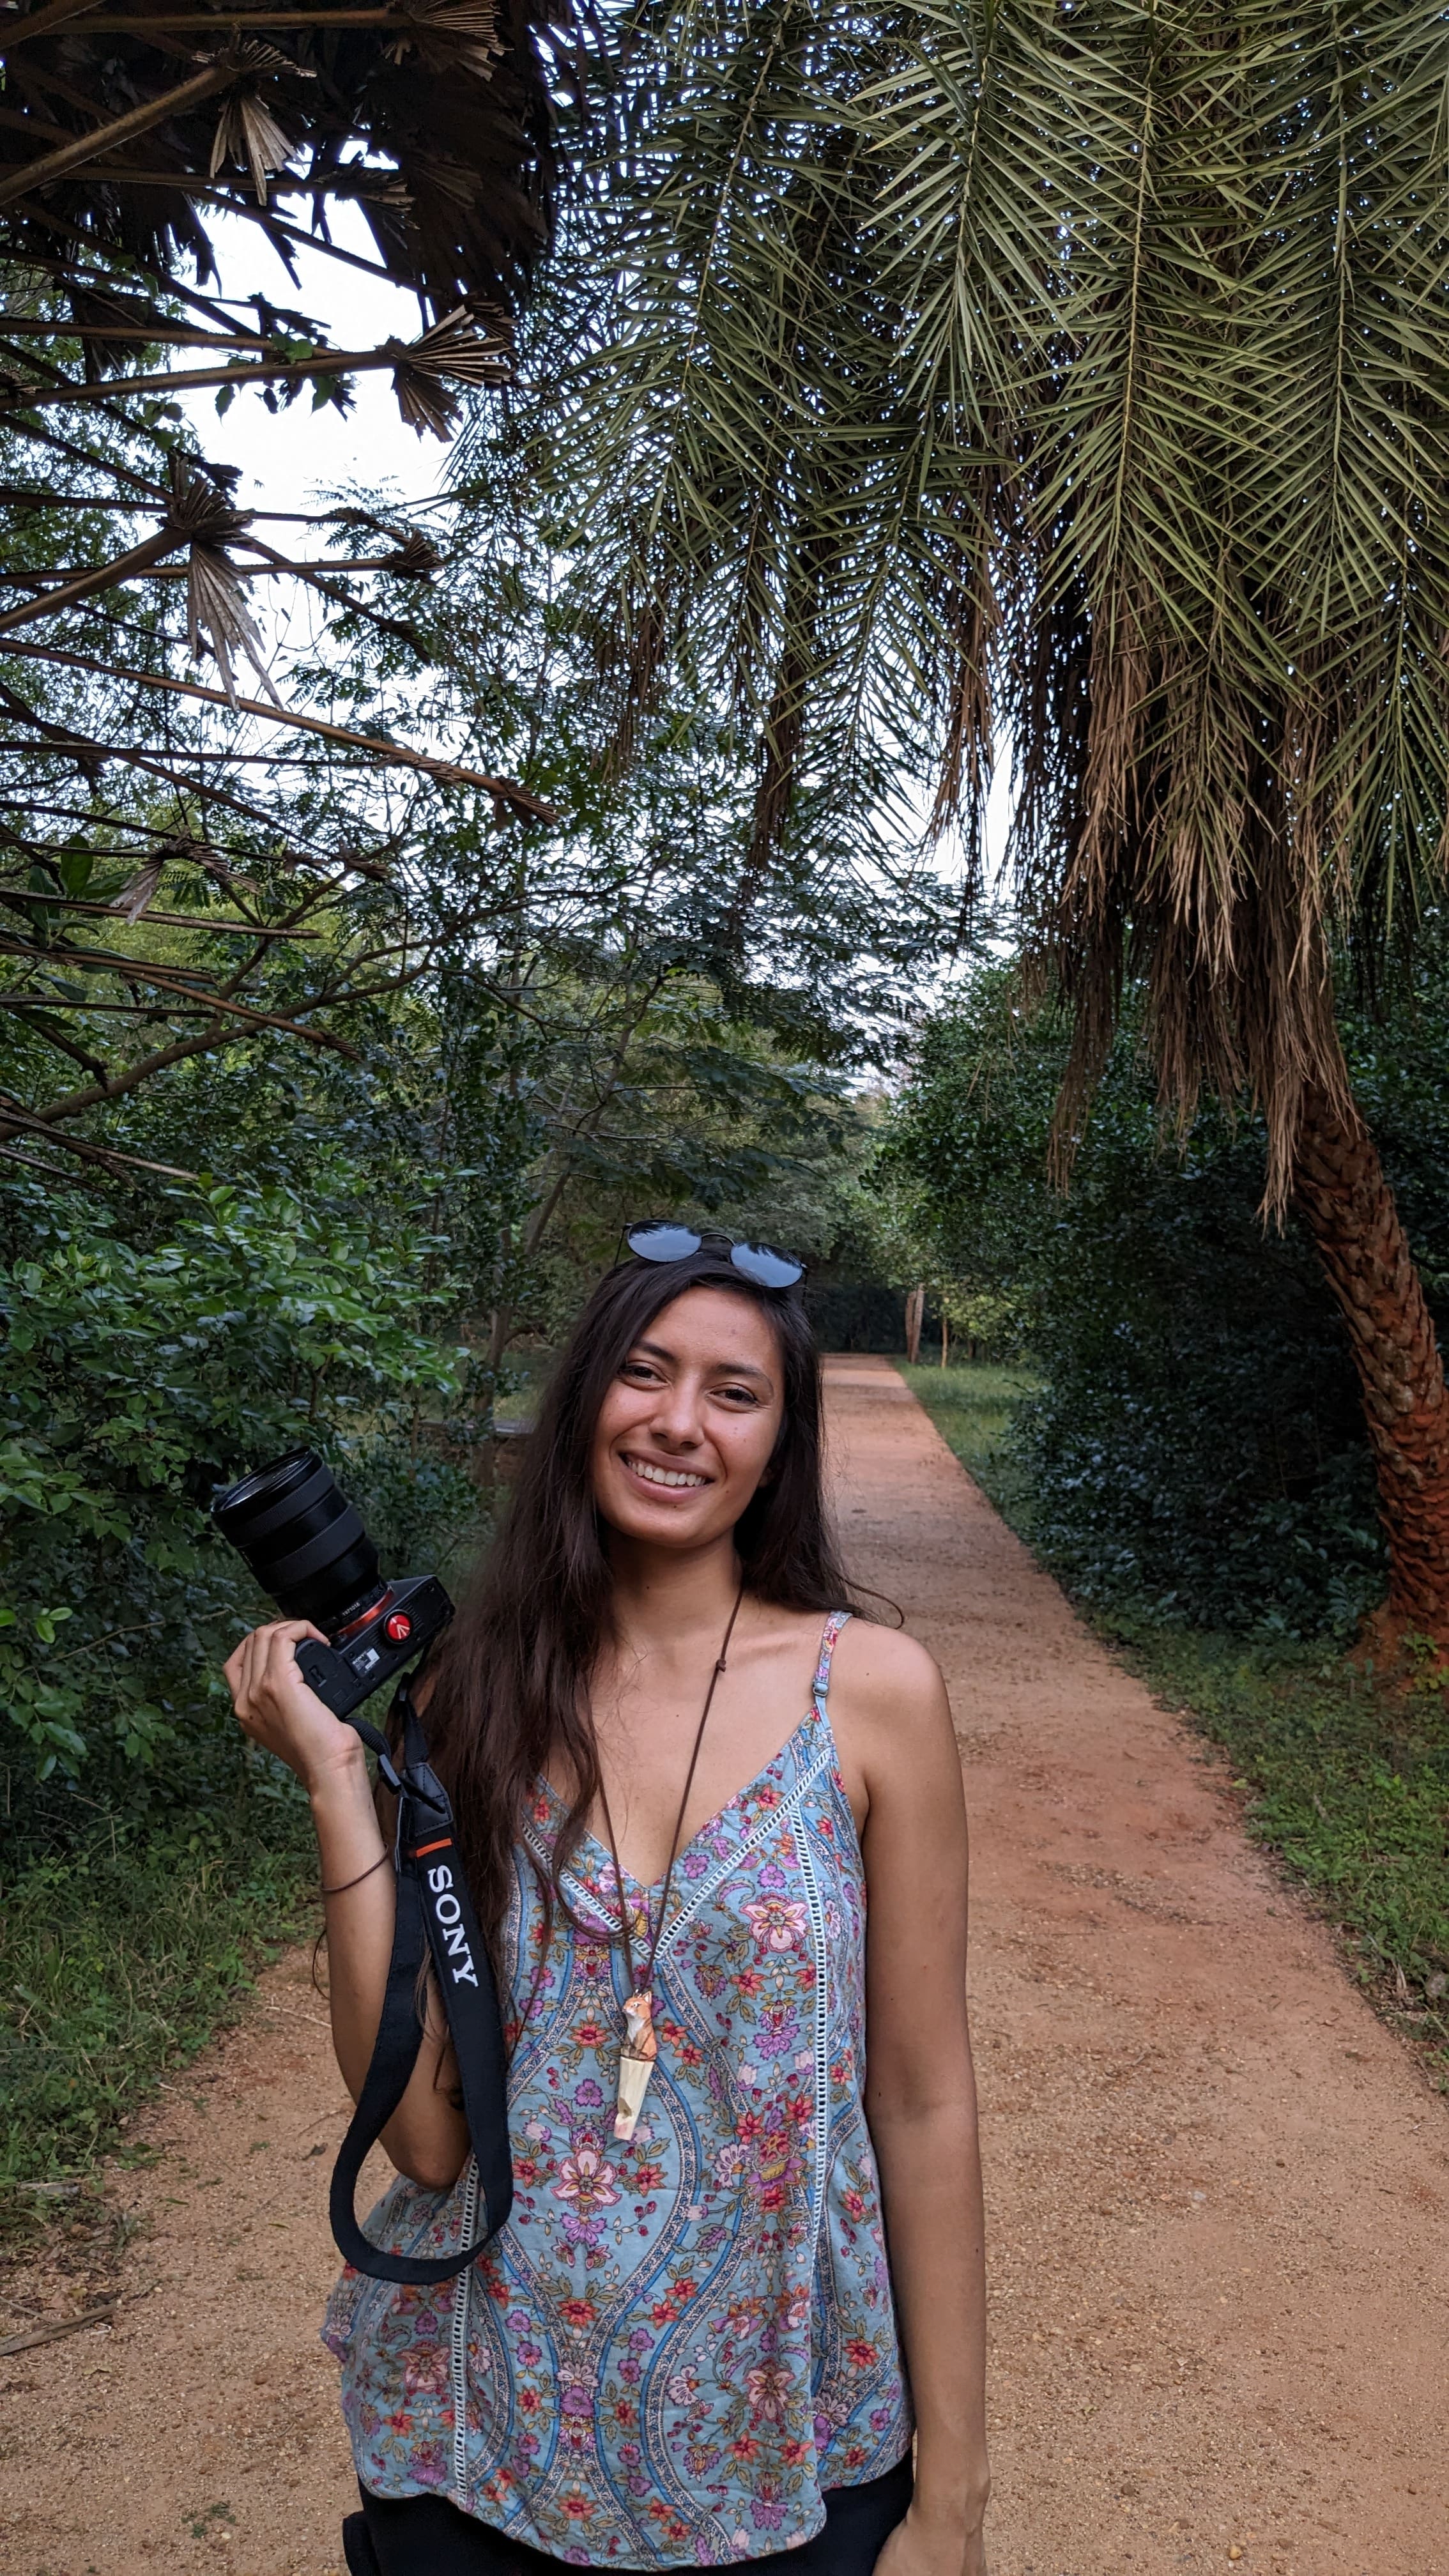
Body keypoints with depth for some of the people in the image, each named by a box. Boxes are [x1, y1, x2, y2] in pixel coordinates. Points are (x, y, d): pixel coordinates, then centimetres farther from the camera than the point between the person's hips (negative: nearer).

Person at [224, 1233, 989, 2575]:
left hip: (784, 2457, -1)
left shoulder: (870, 1689, -13)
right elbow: (426, 2131, -12)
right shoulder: (475, 1698, -8)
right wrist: (340, 1783, -17)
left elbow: (923, 2105, -8)